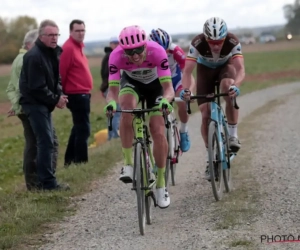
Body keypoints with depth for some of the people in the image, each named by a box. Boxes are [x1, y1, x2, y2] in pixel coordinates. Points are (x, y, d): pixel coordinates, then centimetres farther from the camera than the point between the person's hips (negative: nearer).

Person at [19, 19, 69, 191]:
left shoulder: (53, 53, 8)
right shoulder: (34, 57, -21)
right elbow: (36, 87, -22)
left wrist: (59, 94, -3)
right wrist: (55, 100, -14)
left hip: (44, 103, 10)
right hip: (34, 103, -10)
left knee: (49, 142, 12)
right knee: (46, 142, -12)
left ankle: (46, 179, 18)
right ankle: (48, 183, -10)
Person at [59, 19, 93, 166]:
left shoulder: (78, 46, 14)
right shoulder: (68, 48, -16)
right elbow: (61, 73, -19)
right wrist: (62, 94, -13)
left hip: (82, 94, 10)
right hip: (77, 95, -10)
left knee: (78, 128, 17)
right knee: (83, 129, -9)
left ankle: (70, 160, 25)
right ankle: (81, 162, -6)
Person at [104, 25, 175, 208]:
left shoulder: (157, 52, -37)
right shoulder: (116, 56, -34)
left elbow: (168, 86, -38)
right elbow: (113, 89, -34)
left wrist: (166, 100, -60)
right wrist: (111, 102, -57)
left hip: (155, 85, 0)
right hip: (131, 82, 0)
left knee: (159, 133, -11)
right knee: (127, 108, -35)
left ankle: (161, 185, 6)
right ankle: (128, 164, -24)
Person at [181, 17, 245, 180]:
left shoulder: (233, 42, -34)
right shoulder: (197, 43, -34)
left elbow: (240, 69, -42)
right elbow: (187, 71, -37)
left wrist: (236, 86, -62)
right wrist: (185, 89, -55)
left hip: (225, 67, -1)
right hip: (205, 69, 1)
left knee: (228, 86, -36)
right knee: (206, 114, -9)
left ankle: (233, 135, -22)